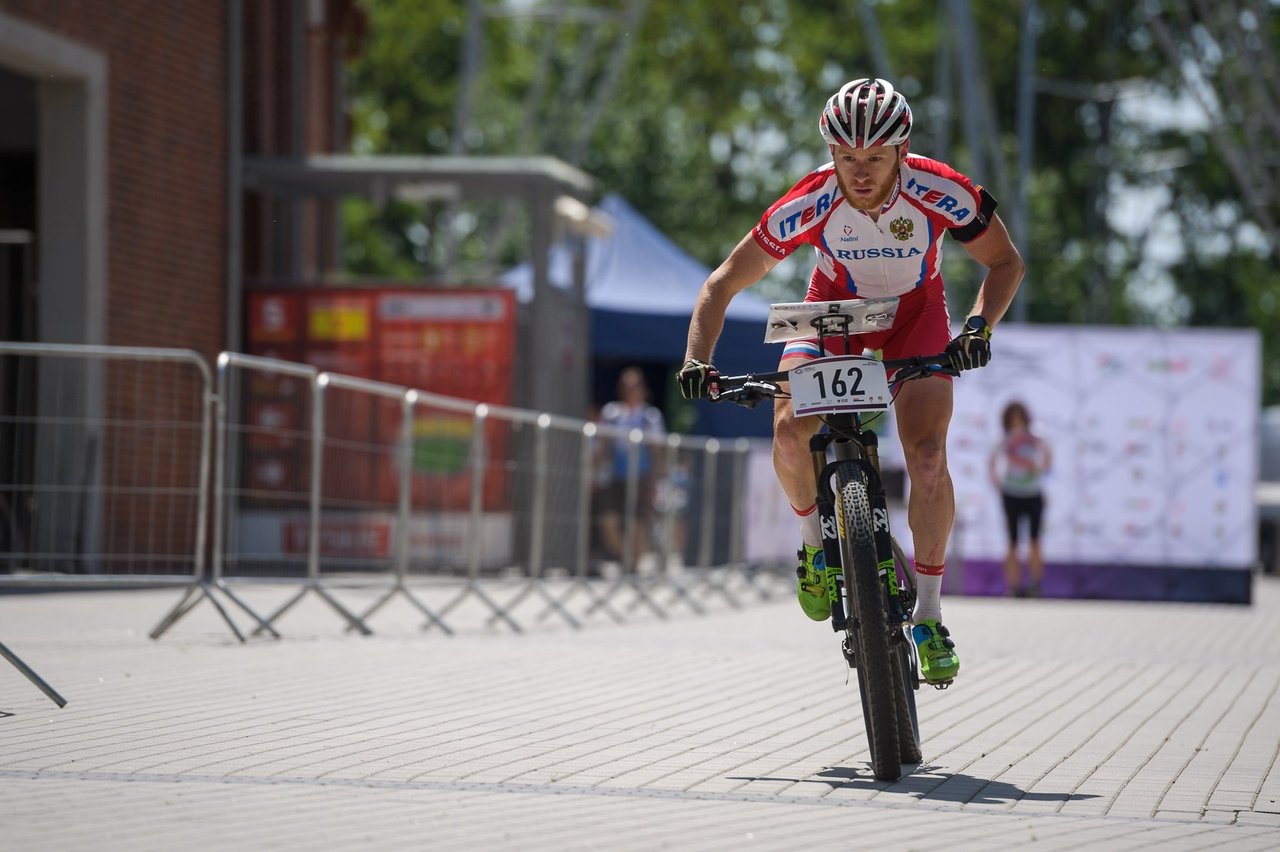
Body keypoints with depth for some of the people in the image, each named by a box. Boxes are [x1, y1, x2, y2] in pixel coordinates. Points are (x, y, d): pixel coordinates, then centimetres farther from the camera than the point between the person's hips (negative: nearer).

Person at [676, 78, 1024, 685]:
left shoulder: (941, 192, -31)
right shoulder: (811, 203, -31)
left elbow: (1005, 262, -14)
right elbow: (724, 283, -21)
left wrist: (979, 326, -31)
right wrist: (698, 361, -35)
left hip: (915, 313, 0)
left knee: (928, 458, -20)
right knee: (789, 431, -25)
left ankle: (928, 619, -6)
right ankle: (814, 541, 6)